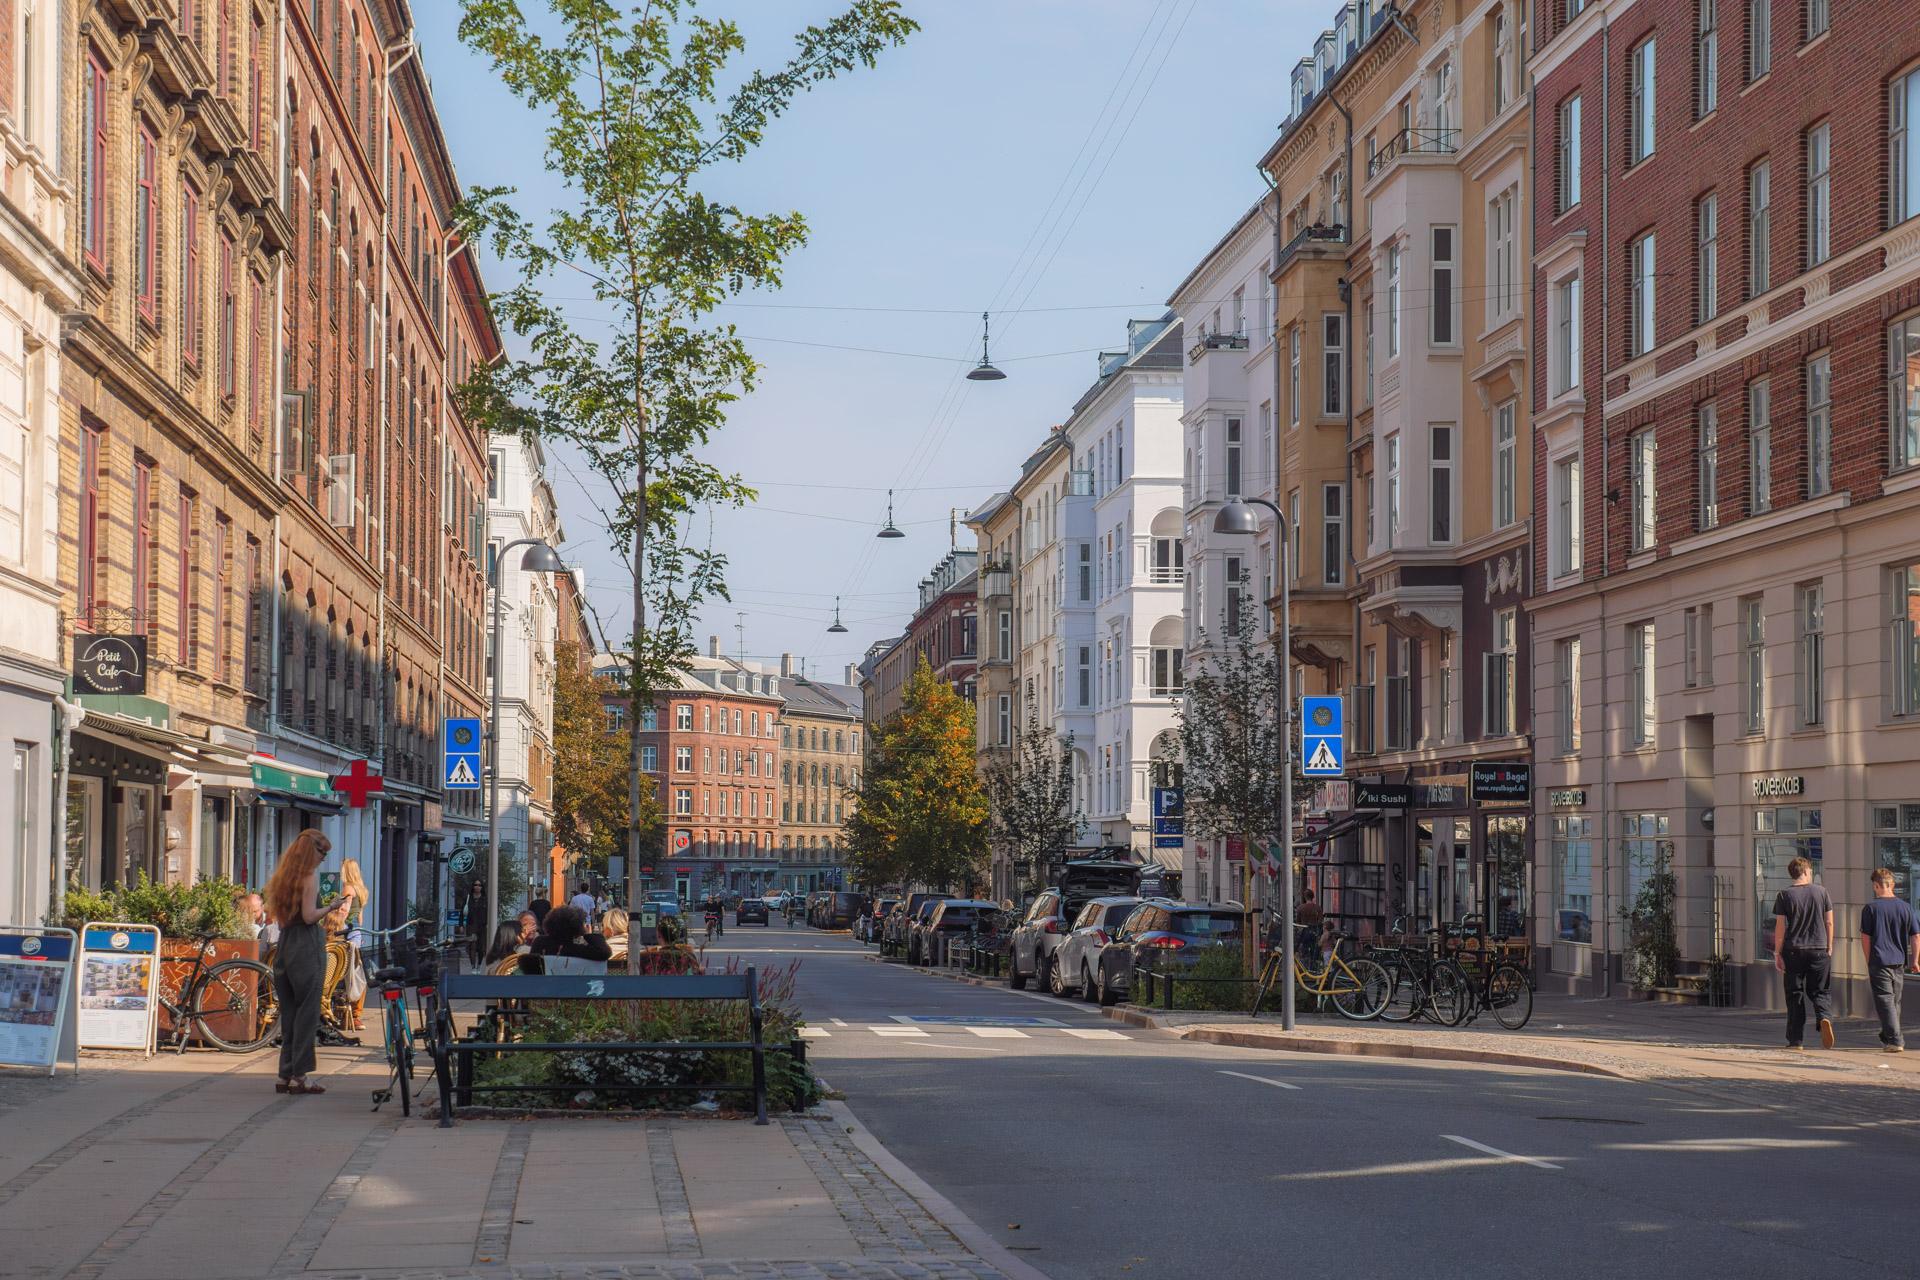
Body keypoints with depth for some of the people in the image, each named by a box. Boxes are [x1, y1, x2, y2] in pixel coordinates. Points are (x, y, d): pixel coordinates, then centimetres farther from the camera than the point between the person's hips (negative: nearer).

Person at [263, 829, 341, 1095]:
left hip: (284, 944, 8)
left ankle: (285, 1075, 12)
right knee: (307, 1012, -3)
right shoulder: (311, 875, -9)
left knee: (288, 1013, 11)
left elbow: (276, 915, 17)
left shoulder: (282, 876, 15)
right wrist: (330, 906, 0)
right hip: (307, 946, -8)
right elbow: (309, 916, -16)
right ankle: (299, 1076, -4)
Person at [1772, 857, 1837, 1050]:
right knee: (1820, 991, 10)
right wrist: (1829, 948, 12)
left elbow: (1780, 927, -5)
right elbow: (1829, 923, 4)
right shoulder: (1821, 892, 2)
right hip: (1819, 950, 1)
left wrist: (1777, 953, 0)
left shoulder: (1785, 895, -3)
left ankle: (1795, 1040, 6)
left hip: (1793, 951, -1)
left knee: (1795, 995, 6)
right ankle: (1825, 1017, -20)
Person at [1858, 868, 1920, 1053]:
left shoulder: (1870, 908, -6)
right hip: (1899, 962, 4)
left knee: (1885, 1001, -5)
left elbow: (1865, 939, -4)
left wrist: (1868, 962, 7)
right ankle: (1888, 1037, 32)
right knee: (1895, 1001, 17)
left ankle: (1895, 1040, -14)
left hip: (1879, 962, -4)